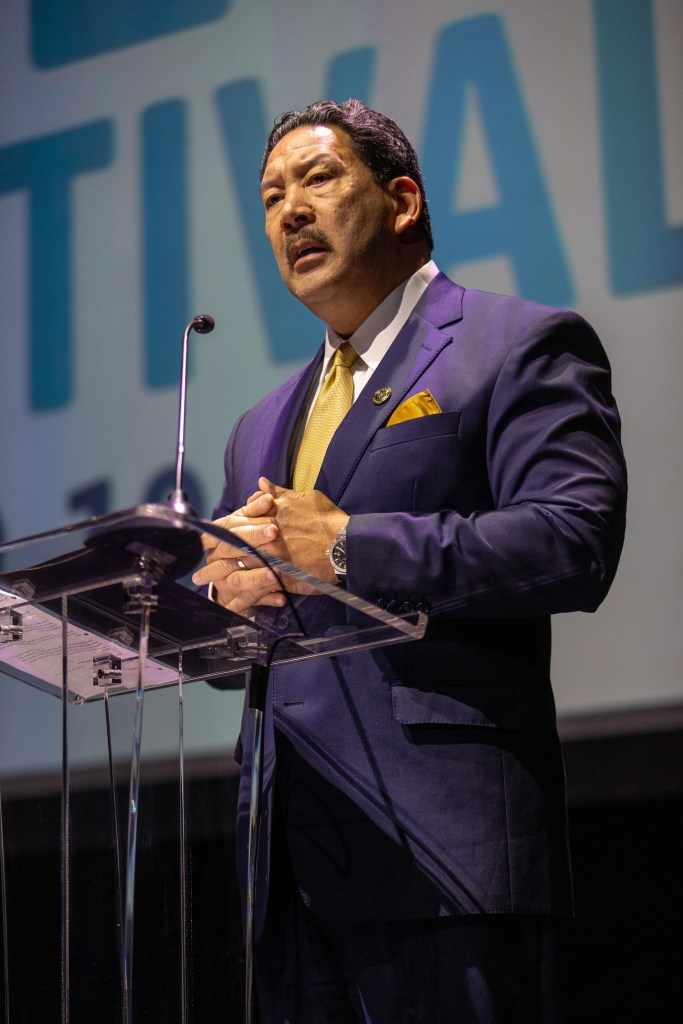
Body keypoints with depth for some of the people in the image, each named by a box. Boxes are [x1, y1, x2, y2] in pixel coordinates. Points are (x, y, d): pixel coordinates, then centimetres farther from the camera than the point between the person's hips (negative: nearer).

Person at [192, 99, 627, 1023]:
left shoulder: (521, 347, 3)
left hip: (442, 843, -6)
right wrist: (221, 584, 1)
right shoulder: (263, 427, 25)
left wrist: (346, 548, -12)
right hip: (293, 859, 7)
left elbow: (575, 543, -12)